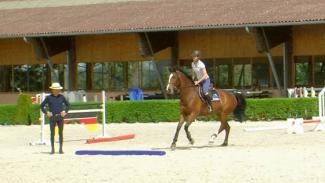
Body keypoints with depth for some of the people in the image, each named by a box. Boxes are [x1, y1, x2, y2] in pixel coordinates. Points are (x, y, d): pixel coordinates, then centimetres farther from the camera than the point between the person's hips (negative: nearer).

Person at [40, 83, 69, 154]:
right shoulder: (48, 98, 0)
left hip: (60, 117, 2)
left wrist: (65, 112, 6)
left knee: (61, 133, 2)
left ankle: (61, 149, 8)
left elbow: (67, 105, 19)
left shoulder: (61, 97, 5)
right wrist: (46, 113, -3)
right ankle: (52, 149, 6)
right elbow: (42, 106, 6)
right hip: (52, 118, -1)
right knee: (52, 133, 0)